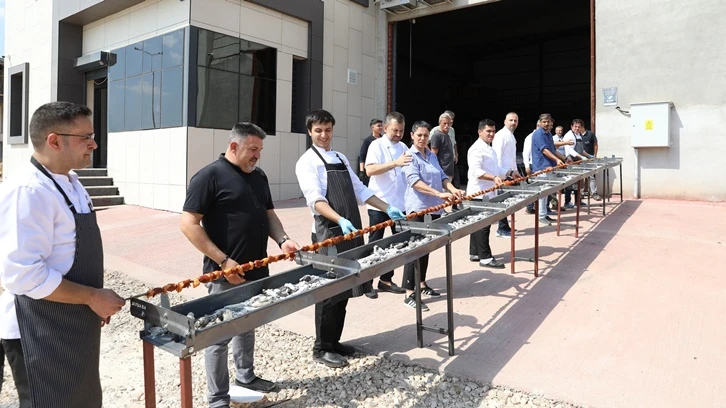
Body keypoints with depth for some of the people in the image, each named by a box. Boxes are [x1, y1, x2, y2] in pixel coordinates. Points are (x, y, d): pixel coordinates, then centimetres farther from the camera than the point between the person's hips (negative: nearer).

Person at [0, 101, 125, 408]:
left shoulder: (70, 183, 7)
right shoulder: (28, 192, -23)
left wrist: (97, 300, 12)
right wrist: (92, 297, -20)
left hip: (74, 326, 9)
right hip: (40, 335, -9)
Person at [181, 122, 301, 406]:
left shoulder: (258, 176, 10)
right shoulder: (210, 176, -13)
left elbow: (269, 213, 18)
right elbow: (189, 224, -16)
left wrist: (282, 239, -1)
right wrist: (223, 261, -20)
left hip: (256, 270, 7)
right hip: (226, 274, -7)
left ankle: (246, 376, 42)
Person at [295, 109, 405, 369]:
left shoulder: (341, 158, 16)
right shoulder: (307, 161, -7)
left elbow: (359, 190, 18)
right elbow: (315, 200, -20)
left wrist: (387, 209, 8)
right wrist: (341, 220, -35)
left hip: (351, 231, 7)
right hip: (328, 233, -7)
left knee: (344, 288, 13)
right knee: (329, 291, 1)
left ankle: (334, 341, 28)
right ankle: (322, 348, 16)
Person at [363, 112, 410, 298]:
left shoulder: (403, 147, 11)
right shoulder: (377, 145, -7)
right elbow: (370, 170, -23)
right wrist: (395, 163, -31)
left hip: (399, 204, 6)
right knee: (375, 244, 3)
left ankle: (386, 280, 23)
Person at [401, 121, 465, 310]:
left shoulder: (432, 156, 15)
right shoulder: (410, 156, -9)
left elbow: (442, 176, 13)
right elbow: (414, 181, -22)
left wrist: (453, 189, -8)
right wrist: (439, 194, -31)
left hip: (434, 208, 7)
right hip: (418, 208, -7)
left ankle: (422, 285, 28)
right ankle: (409, 294, -4)